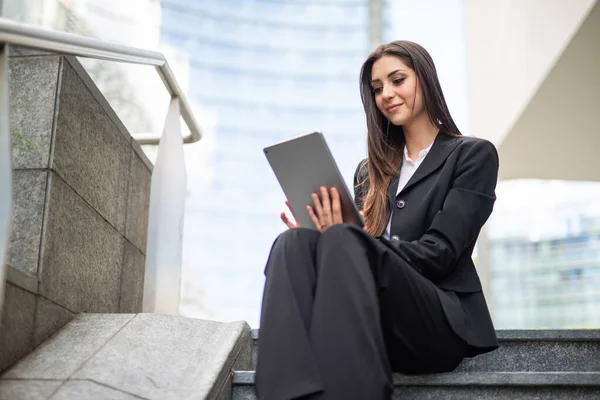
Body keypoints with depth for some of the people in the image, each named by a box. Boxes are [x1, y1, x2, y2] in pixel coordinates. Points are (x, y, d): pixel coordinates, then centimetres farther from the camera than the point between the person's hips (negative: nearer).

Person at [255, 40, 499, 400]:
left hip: (440, 322, -4)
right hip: (372, 327, 4)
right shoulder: (371, 170, 26)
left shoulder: (473, 155, 10)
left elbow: (438, 253, -4)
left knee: (343, 242, -32)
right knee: (292, 244, -26)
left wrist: (341, 241, -17)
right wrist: (324, 241, -5)